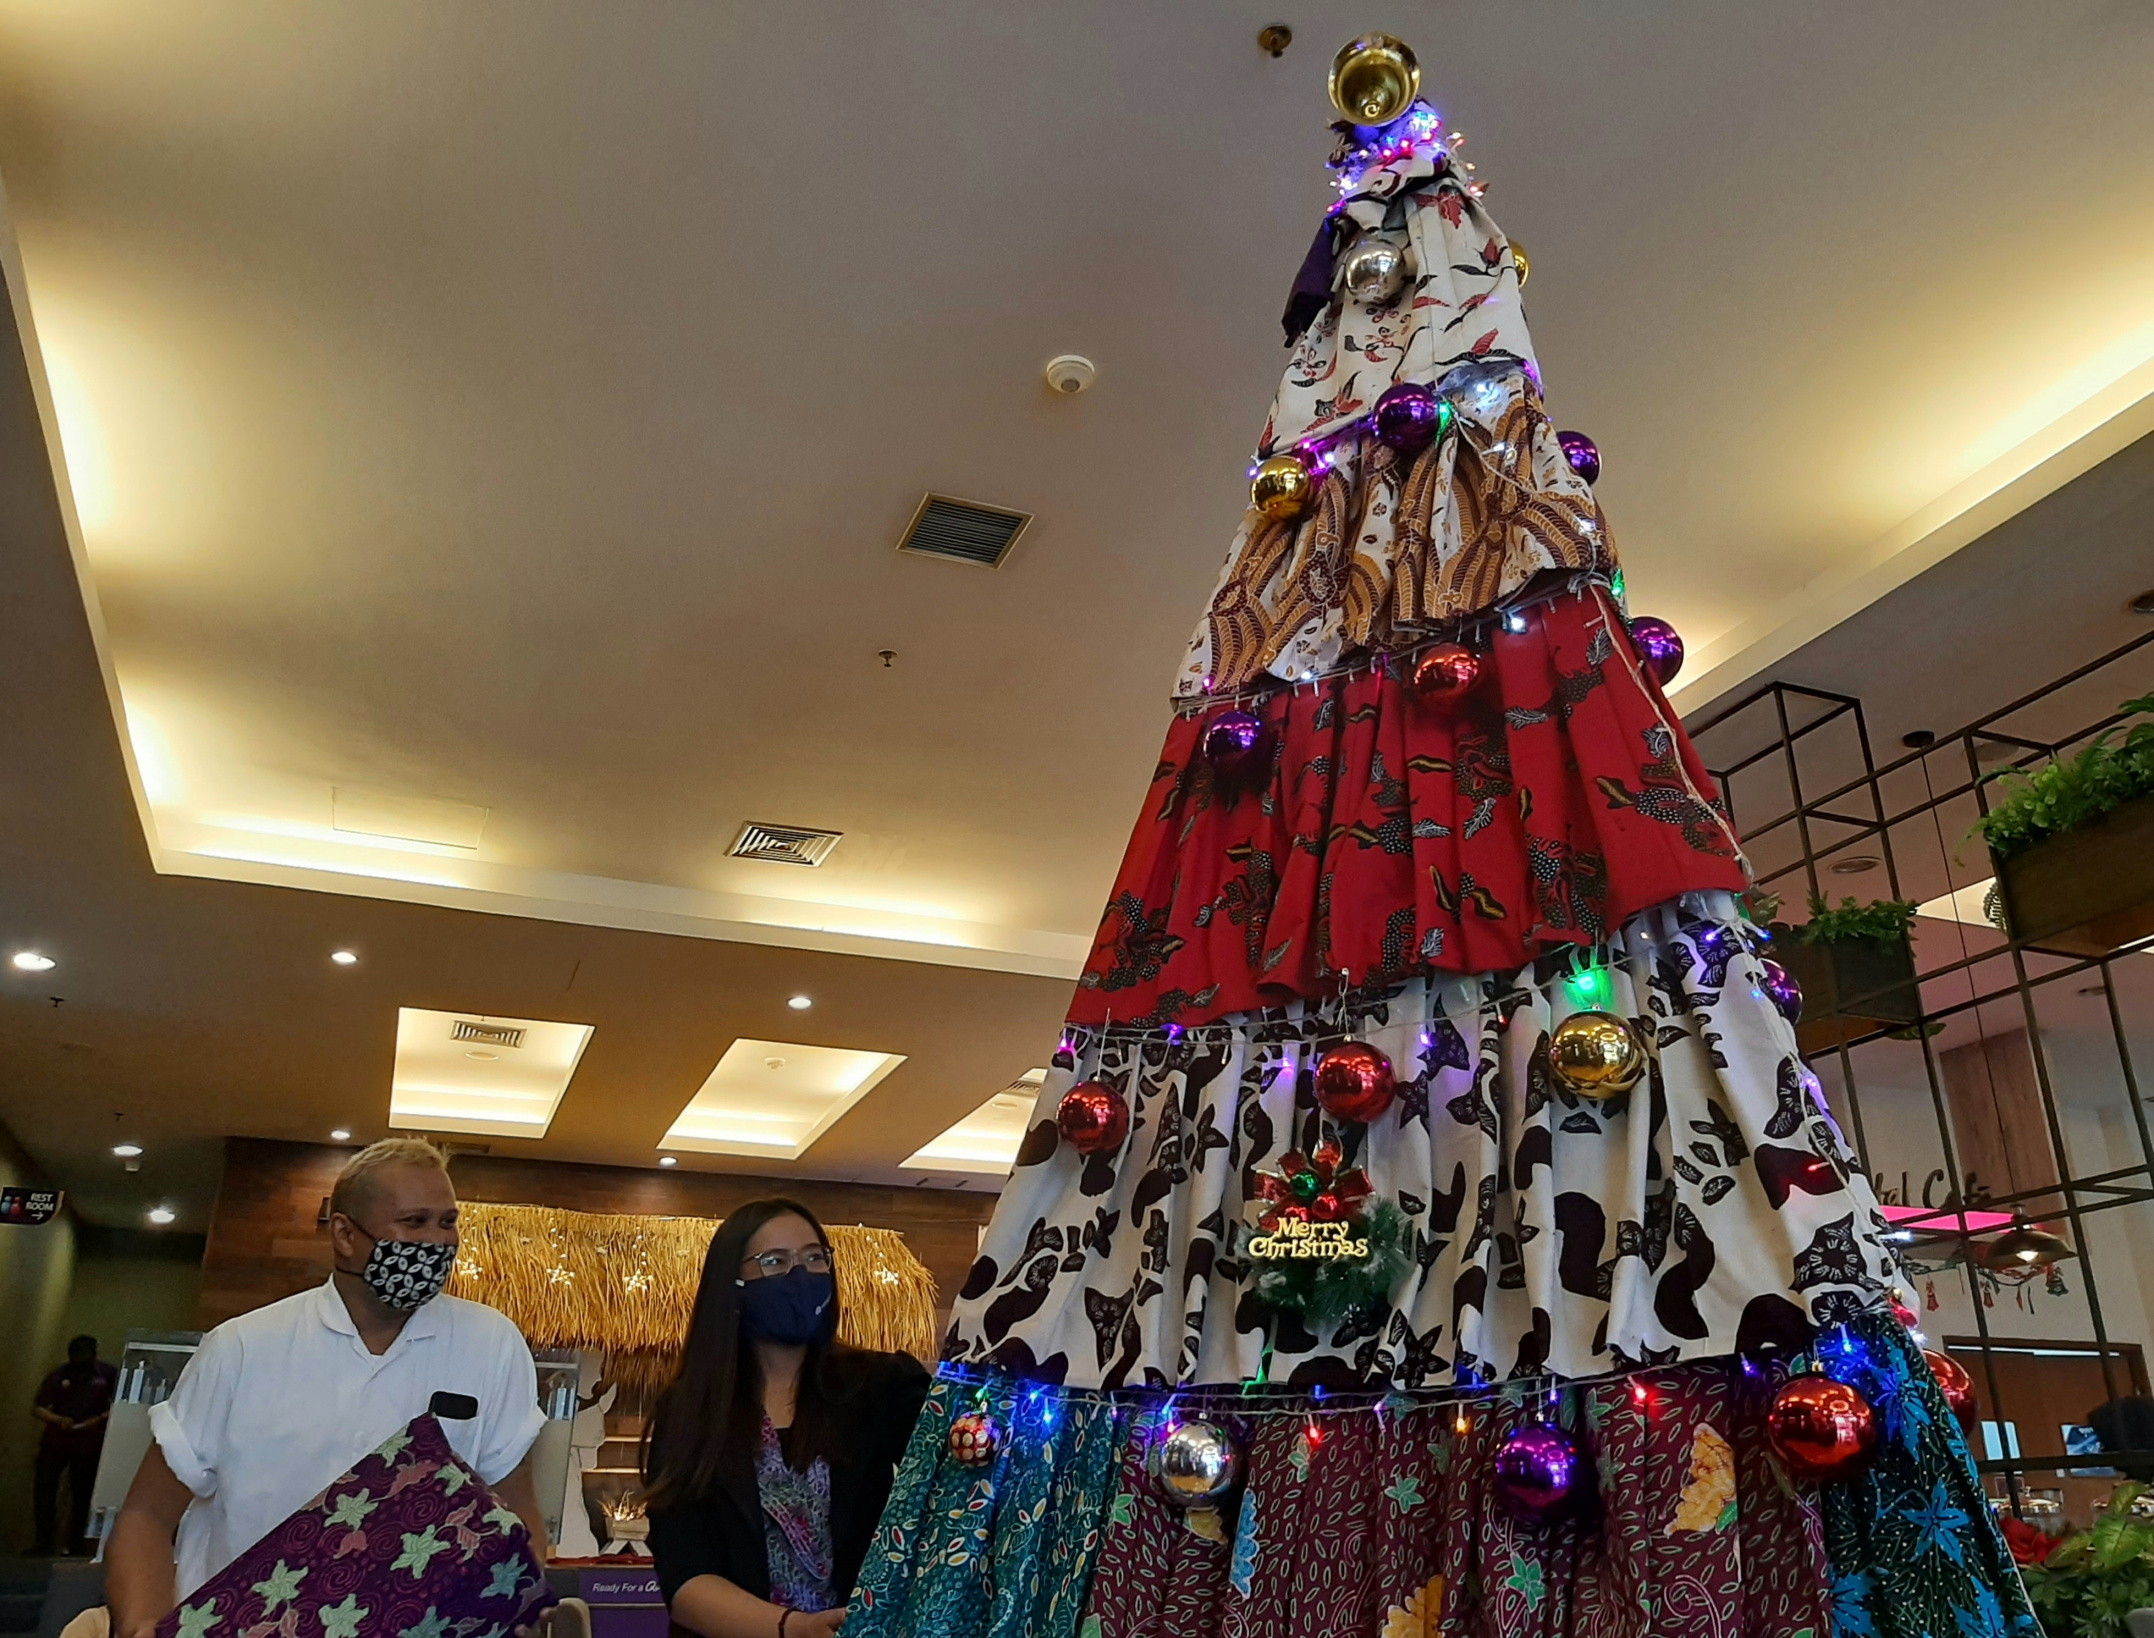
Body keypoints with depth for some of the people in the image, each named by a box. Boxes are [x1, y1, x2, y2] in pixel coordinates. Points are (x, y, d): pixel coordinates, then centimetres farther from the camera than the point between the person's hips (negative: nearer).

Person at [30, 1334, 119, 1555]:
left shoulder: (108, 1374, -6)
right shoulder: (58, 1375, -4)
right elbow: (37, 1409, -4)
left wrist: (101, 1418, -20)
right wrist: (58, 1420, -21)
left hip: (89, 1442, -1)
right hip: (55, 1439, 1)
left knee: (81, 1492, 5)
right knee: (44, 1487, -4)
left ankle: (76, 1542, 15)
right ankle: (44, 1541, 7)